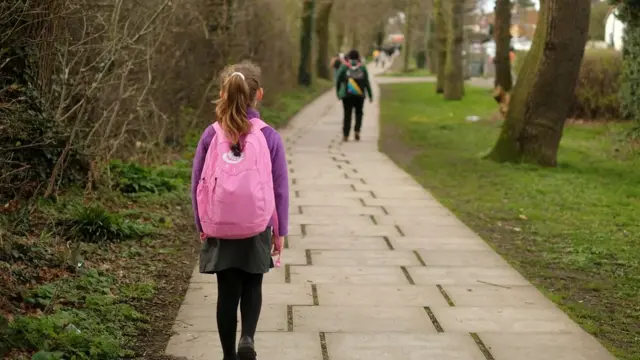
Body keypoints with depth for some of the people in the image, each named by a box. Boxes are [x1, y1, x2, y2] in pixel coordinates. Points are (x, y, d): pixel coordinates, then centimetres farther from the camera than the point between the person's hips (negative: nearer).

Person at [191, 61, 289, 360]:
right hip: (257, 229, -1)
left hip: (219, 230, 1)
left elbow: (197, 184, 0)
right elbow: (280, 188, -4)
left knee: (227, 293, 11)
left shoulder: (211, 135, -5)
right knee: (252, 286, 18)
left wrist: (201, 225, 12)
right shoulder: (268, 136, -8)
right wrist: (280, 231, 7)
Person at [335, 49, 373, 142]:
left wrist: (338, 93, 10)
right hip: (359, 94, 1)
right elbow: (367, 82, 1)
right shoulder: (362, 67, 4)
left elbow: (338, 81, 0)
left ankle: (345, 135, -2)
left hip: (347, 94, 0)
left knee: (347, 114, 4)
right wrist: (370, 95, 4)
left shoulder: (344, 67, 3)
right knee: (358, 113, 18)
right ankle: (357, 130, 0)